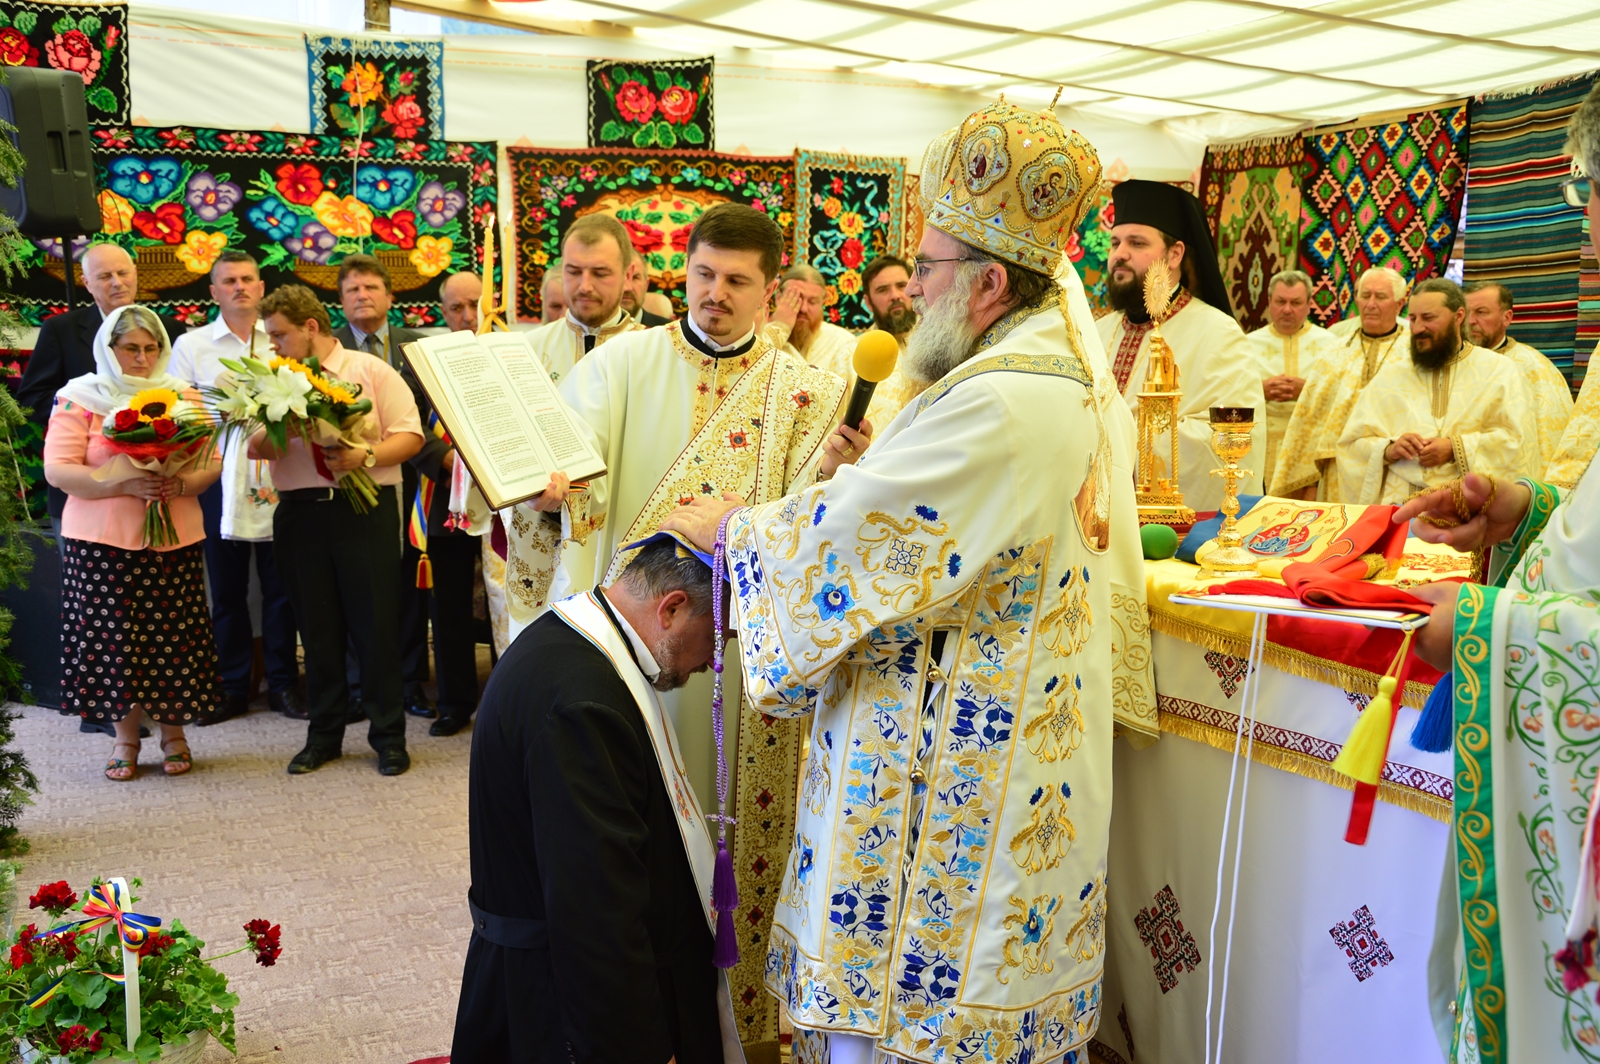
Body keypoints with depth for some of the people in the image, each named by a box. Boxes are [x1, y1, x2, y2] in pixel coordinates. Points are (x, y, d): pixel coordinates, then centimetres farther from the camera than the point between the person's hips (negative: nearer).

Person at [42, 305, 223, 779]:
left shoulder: (184, 396, 9)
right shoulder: (79, 397, 2)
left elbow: (212, 464, 8)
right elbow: (57, 470, -6)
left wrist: (183, 484, -13)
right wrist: (125, 484, -18)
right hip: (102, 543, -1)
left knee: (174, 638, 2)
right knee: (113, 638, 2)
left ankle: (173, 733, 20)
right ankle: (125, 737, 19)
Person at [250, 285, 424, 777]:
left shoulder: (371, 371, 3)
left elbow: (410, 435, -3)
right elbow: (255, 447, 7)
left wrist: (364, 456, -18)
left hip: (364, 510, -3)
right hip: (300, 512, 4)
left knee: (376, 624, -1)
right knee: (317, 627, 9)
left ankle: (388, 736, 9)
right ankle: (324, 735, 20)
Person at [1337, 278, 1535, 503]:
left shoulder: (1498, 371, 13)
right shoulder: (1390, 375, 16)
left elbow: (1517, 440, 2)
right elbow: (1352, 444, 10)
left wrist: (1455, 449, -9)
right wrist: (1388, 449, -9)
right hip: (1399, 504, 1)